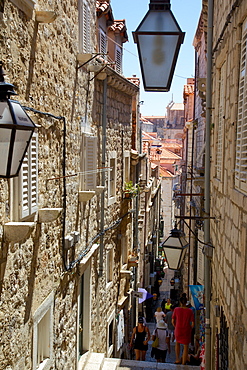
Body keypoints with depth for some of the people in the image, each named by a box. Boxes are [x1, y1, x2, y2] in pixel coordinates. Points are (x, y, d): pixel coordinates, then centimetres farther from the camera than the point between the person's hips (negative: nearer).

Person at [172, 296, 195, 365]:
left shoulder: (176, 309, -8)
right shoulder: (189, 311, -9)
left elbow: (173, 321, -3)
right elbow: (193, 323, -8)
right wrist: (190, 329, 9)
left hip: (178, 330, 1)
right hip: (187, 331, -1)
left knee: (177, 343, 27)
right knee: (186, 347, 12)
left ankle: (177, 359, 25)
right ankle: (183, 362, 15)